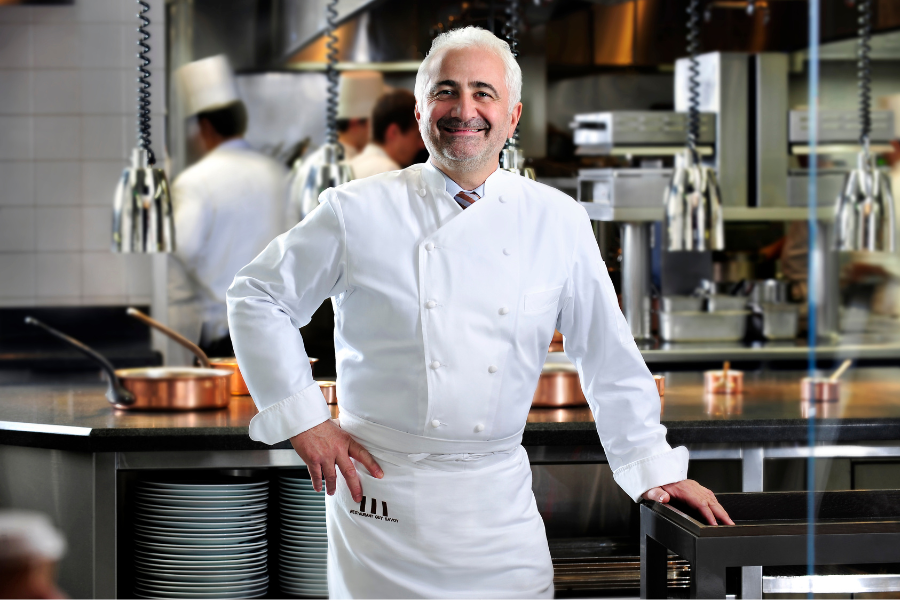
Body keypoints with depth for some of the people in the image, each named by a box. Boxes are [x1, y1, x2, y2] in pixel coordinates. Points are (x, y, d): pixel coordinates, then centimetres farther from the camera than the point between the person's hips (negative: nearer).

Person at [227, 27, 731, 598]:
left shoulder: (559, 222, 2)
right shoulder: (359, 213, -3)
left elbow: (608, 354, 8)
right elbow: (258, 296, 5)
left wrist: (655, 467, 8)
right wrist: (302, 417, -1)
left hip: (499, 497, 2)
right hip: (382, 486, -1)